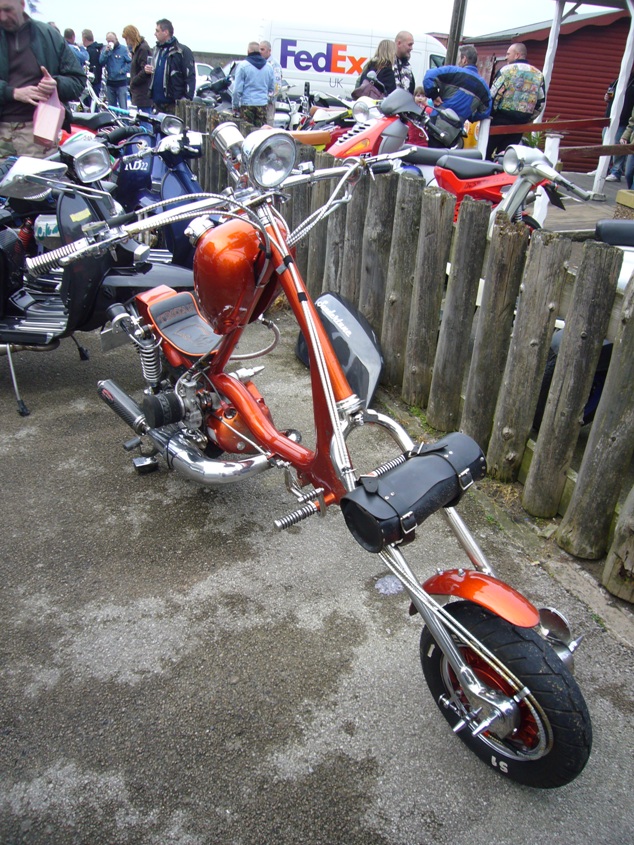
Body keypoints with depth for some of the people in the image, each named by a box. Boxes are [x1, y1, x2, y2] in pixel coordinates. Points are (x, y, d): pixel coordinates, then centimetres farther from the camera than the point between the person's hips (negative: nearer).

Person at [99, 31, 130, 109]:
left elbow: (130, 62, -5)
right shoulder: (104, 49, 7)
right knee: (111, 106, 13)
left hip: (121, 82, -4)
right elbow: (101, 63, -3)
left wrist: (123, 71, -15)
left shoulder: (123, 49, -2)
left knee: (123, 107, -9)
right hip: (110, 82, 4)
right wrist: (106, 52, -15)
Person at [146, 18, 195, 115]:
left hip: (175, 103, -8)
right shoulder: (157, 49, 19)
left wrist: (187, 100, -22)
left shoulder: (182, 51, -7)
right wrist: (149, 70, 8)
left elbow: (190, 77, -13)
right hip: (157, 102, 8)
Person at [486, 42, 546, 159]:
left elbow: (494, 94, -12)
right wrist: (528, 119, 17)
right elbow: (541, 102, 10)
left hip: (501, 119, -5)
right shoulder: (538, 74, 11)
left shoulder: (507, 69, -6)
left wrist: (489, 114, -1)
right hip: (521, 123, 5)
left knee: (485, 152, 1)